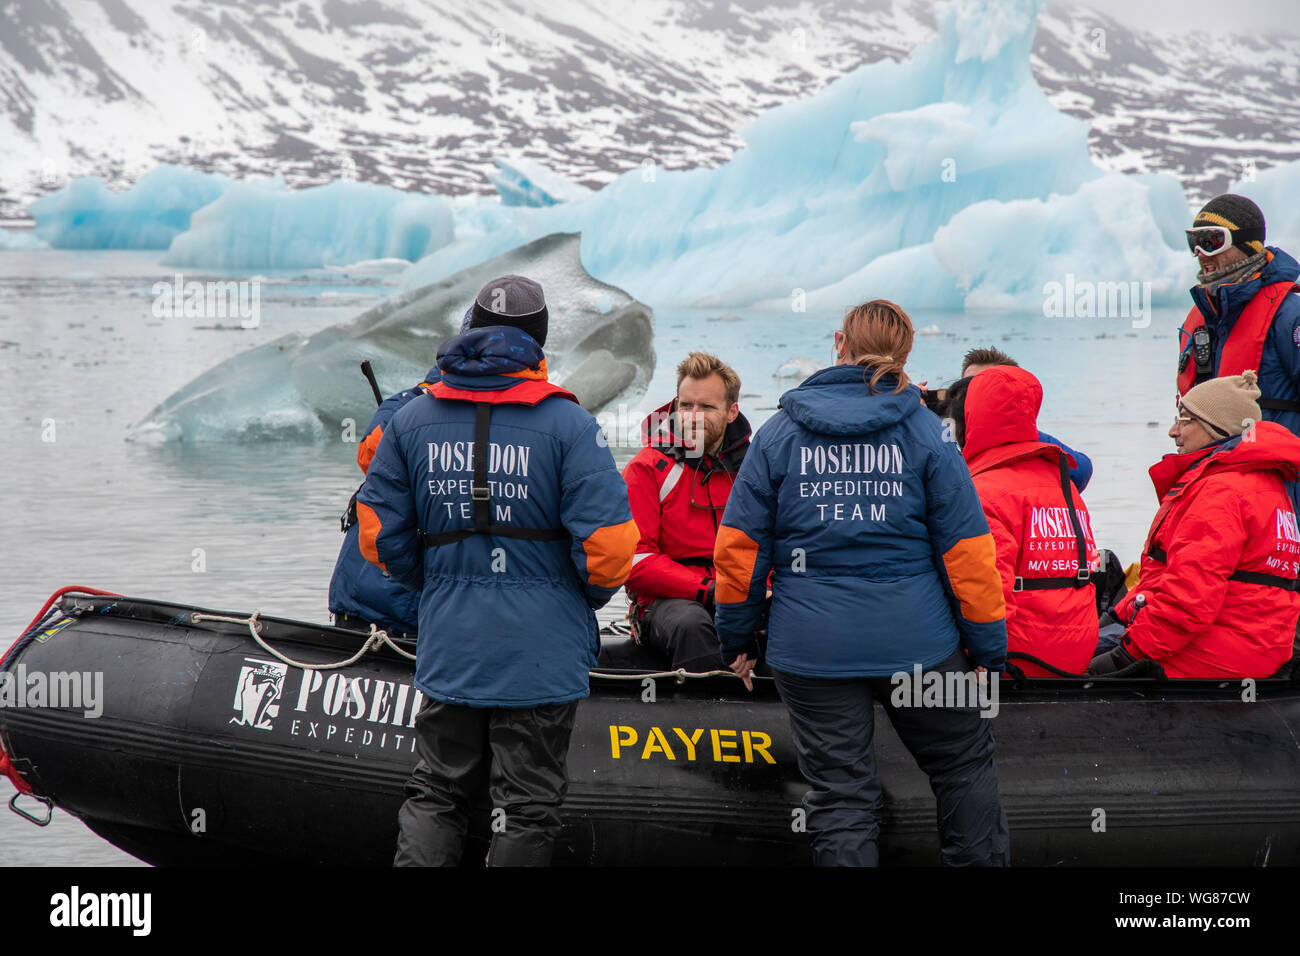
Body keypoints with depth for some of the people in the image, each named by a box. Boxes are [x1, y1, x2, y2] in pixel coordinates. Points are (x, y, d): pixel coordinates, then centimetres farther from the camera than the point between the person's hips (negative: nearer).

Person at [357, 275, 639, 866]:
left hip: (448, 649, 3)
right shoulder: (567, 423, -9)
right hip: (542, 653, -3)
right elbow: (607, 542, -14)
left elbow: (380, 535, 4)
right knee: (528, 808, 7)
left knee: (435, 795, 15)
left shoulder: (412, 420, 2)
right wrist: (592, 594, 7)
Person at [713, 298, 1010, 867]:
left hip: (811, 647, 1)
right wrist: (987, 644, 5)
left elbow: (739, 544, 1)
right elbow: (966, 548, -3)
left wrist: (737, 637, 11)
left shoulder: (779, 432, 2)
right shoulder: (924, 431, -1)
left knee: (839, 796, 4)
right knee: (965, 766, 17)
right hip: (917, 642, 0)